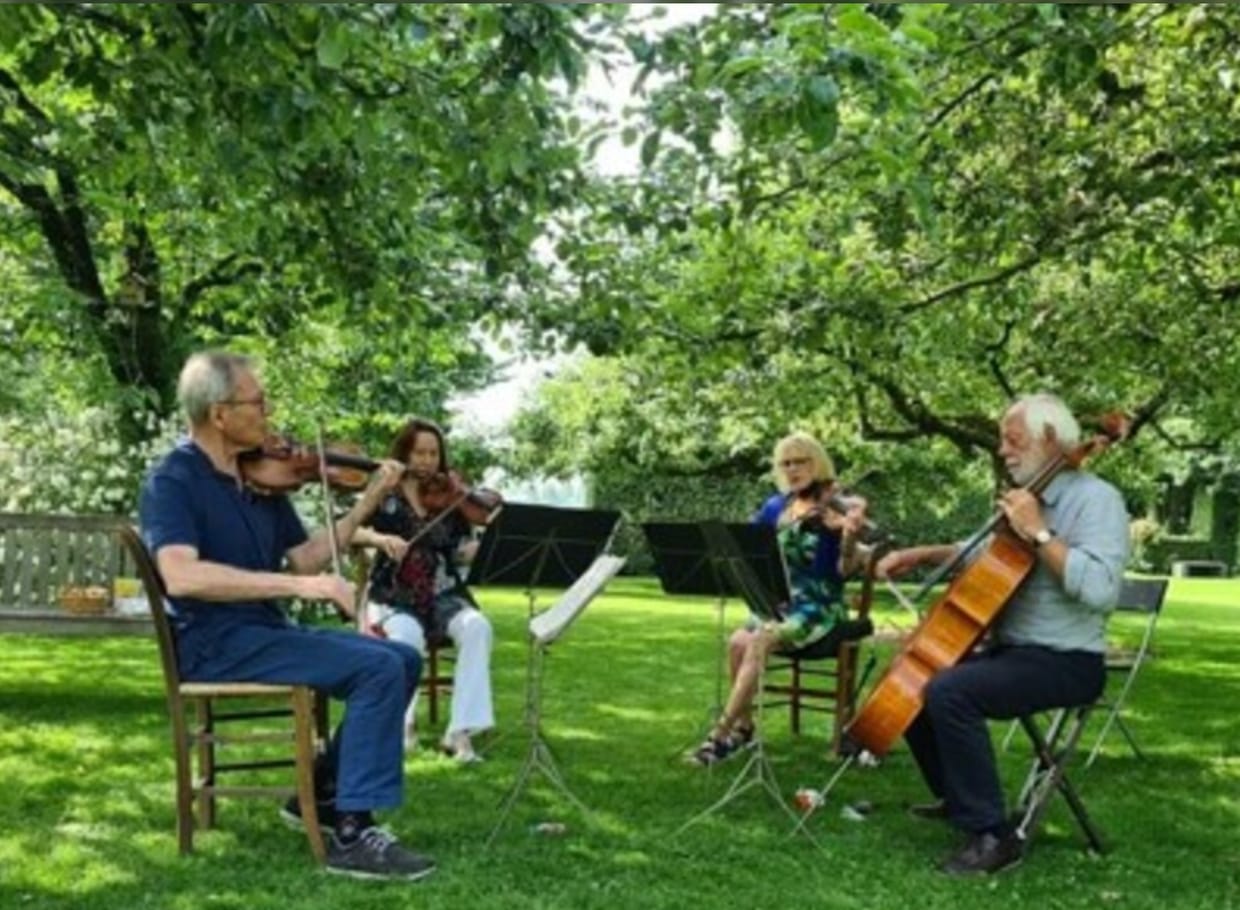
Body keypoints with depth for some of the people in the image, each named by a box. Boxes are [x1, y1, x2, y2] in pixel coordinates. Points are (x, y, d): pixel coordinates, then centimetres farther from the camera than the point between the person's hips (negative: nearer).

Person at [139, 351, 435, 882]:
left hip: (266, 630, 8)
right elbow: (181, 576, -30)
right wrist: (296, 585, -34)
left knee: (404, 659, 5)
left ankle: (323, 793, 12)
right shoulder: (172, 481, -13)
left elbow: (304, 558, 13)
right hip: (216, 644, -8)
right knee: (380, 669, -21)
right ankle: (352, 834, -19)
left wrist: (368, 502, 5)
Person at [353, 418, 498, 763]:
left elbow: (464, 553, 0)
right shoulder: (383, 496, 2)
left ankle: (461, 731, -30)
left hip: (443, 597, 2)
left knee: (477, 627, -29)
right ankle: (400, 724, -23)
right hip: (395, 598, -2)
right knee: (408, 633, -36)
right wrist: (379, 538, -30)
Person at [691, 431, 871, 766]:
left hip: (819, 609, -5)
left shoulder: (836, 509, -6)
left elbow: (844, 571, -11)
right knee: (738, 642, -23)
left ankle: (721, 734, -24)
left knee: (759, 643, -30)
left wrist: (850, 537, -31)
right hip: (779, 603, 5)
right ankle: (743, 725, -4)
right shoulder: (776, 506, 9)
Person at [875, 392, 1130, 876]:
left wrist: (1039, 533, -25)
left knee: (949, 691, -30)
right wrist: (920, 556, 17)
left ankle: (993, 835, -22)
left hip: (1066, 662, -10)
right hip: (1009, 650, 10)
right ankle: (955, 796, 29)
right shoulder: (1028, 497, 13)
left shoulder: (1095, 497, -14)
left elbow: (1100, 591, -30)